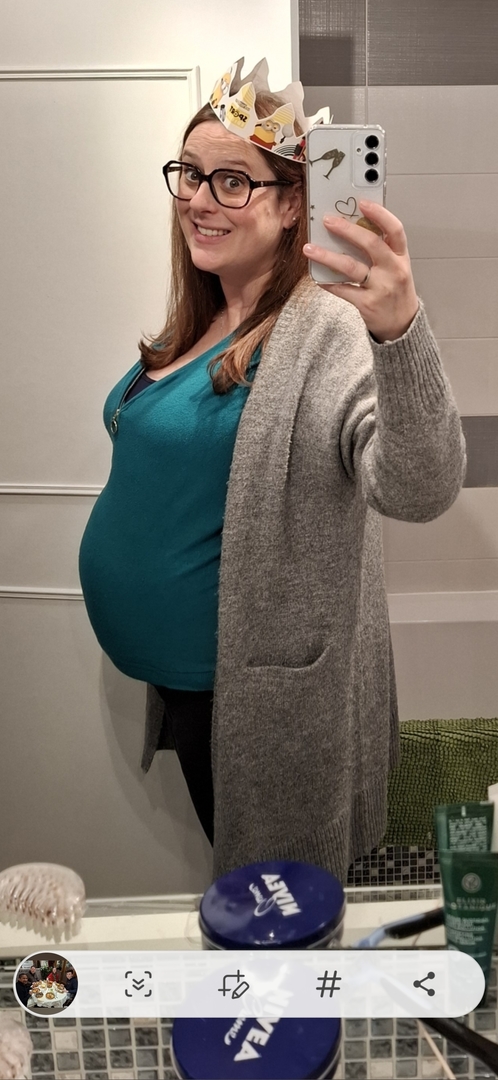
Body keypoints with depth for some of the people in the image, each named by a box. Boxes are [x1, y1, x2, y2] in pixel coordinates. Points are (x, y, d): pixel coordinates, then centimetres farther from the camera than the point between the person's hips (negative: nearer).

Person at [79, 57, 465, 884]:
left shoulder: (323, 334, -23)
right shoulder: (197, 323, 4)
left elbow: (416, 491, -39)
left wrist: (402, 335, -54)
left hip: (261, 691, -8)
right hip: (174, 670, 8)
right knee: (230, 880, 28)